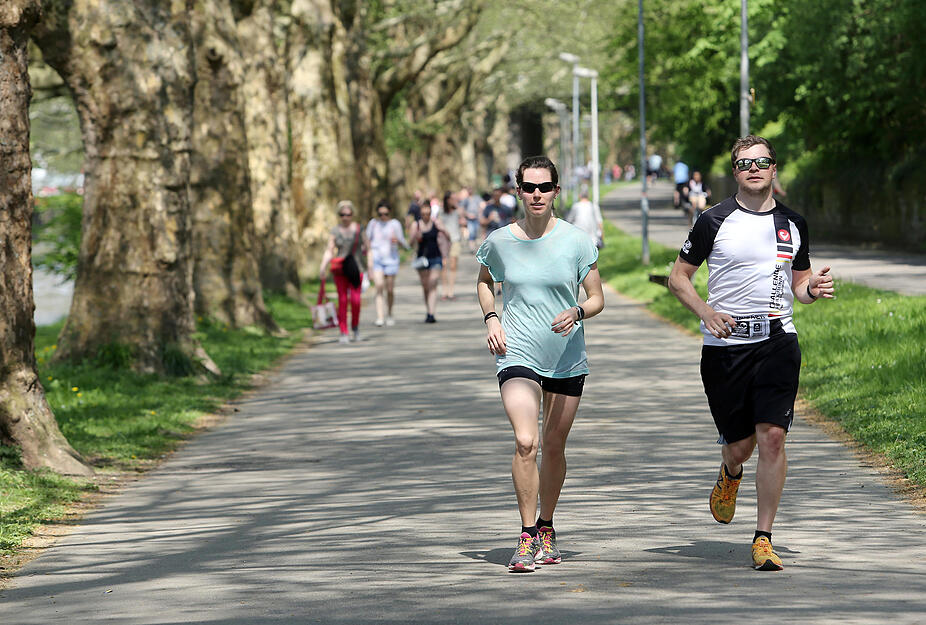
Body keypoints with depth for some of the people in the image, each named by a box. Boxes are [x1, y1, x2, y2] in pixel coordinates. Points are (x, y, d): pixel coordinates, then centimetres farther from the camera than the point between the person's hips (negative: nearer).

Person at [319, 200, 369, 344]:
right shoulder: (335, 231, 5)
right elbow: (329, 251, 1)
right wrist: (323, 266, -11)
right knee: (342, 300, -1)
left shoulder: (358, 229, 3)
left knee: (355, 299, -12)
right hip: (340, 270, 1)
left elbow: (367, 246, 9)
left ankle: (355, 327, 12)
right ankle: (344, 333, 5)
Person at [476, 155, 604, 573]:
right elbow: (484, 282, 19)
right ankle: (527, 537, -12)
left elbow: (597, 299, 2)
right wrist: (491, 319, 1)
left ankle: (546, 528, 30)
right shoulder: (499, 241, -1)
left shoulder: (576, 241, -4)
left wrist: (577, 313, -20)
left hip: (567, 357, 1)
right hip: (517, 354, -1)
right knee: (525, 442, -18)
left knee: (554, 446, 11)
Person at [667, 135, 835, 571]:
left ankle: (763, 537, -4)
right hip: (725, 345, -1)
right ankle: (730, 475, 43)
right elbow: (678, 277, 5)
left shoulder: (793, 224, 10)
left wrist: (813, 288, -3)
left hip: (777, 341, 1)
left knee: (772, 437, -12)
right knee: (739, 446, 3)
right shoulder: (715, 221, 0)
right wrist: (706, 312, -12)